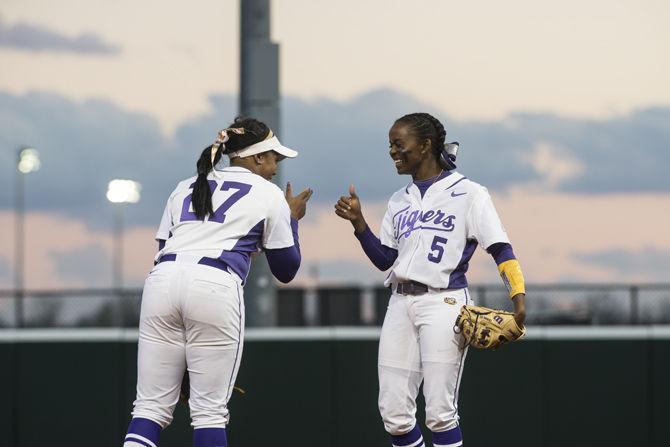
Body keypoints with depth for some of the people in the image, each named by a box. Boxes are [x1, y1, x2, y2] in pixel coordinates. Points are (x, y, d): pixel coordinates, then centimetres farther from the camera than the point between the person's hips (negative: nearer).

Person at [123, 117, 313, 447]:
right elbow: (286, 271, 18)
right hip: (215, 287, -4)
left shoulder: (185, 187, 26)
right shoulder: (269, 194, 14)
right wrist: (291, 219, 31)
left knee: (151, 406, 3)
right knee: (209, 411, 1)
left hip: (162, 280, 4)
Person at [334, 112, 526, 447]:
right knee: (393, 413, 2)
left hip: (444, 303, -6)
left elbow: (500, 249, -7)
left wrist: (519, 297, -20)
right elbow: (384, 259, 16)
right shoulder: (400, 201, 18)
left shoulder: (467, 193, -1)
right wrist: (357, 221, 4)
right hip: (401, 304, 6)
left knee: (439, 411, -10)